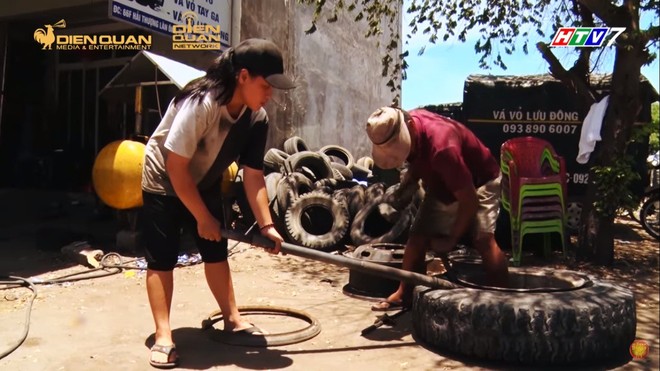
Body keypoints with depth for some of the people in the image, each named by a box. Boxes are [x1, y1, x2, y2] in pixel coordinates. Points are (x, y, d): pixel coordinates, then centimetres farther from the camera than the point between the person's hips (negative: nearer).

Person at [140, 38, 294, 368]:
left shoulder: (257, 118, -15)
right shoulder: (200, 103, -35)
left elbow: (253, 174, -11)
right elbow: (176, 168, -30)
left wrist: (266, 224, -18)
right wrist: (202, 218, -22)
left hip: (204, 183, 6)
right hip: (163, 181, -6)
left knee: (216, 251, 9)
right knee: (161, 259, -7)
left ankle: (232, 319, 20)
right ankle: (163, 337, -1)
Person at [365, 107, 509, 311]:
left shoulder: (441, 147, -40)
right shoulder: (408, 126, -16)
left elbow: (469, 200, -32)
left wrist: (452, 238, -20)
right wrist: (410, 179, -9)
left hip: (479, 183, -7)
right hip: (441, 186, 7)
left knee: (483, 239, -25)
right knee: (417, 237, -1)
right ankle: (404, 294, 9)